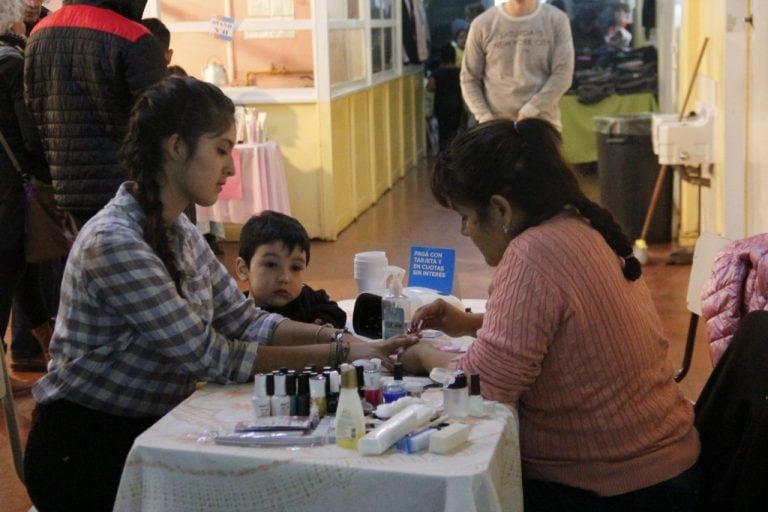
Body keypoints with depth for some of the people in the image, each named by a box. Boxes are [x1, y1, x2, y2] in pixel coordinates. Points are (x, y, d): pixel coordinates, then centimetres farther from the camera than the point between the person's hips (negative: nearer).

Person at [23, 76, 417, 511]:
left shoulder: (178, 230, 4)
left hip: (149, 430, 7)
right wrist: (337, 354, -23)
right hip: (85, 454, -7)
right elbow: (208, 357, -24)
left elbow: (245, 321, 2)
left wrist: (333, 336, -13)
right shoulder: (114, 243, -24)